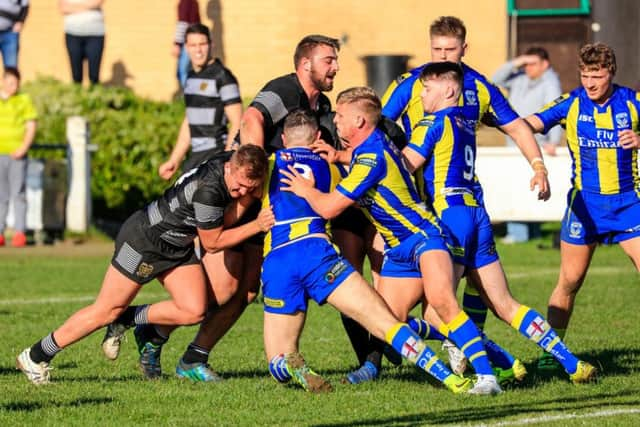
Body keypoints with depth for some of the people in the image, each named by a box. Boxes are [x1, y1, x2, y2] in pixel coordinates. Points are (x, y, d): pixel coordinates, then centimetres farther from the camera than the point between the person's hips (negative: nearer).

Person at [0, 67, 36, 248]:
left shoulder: (24, 101, 6)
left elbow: (31, 126, 4)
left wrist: (24, 147, -10)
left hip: (17, 155, -2)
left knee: (18, 193, -5)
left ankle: (19, 233, -6)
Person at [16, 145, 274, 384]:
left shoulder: (234, 164, -10)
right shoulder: (207, 189, -33)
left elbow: (224, 218, -5)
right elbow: (212, 243, -20)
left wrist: (249, 195, -21)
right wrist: (256, 226, -20)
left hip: (178, 247, 8)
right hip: (143, 240, -8)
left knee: (194, 311, -8)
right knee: (106, 311, -2)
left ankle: (127, 319, 14)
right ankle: (35, 357, 12)